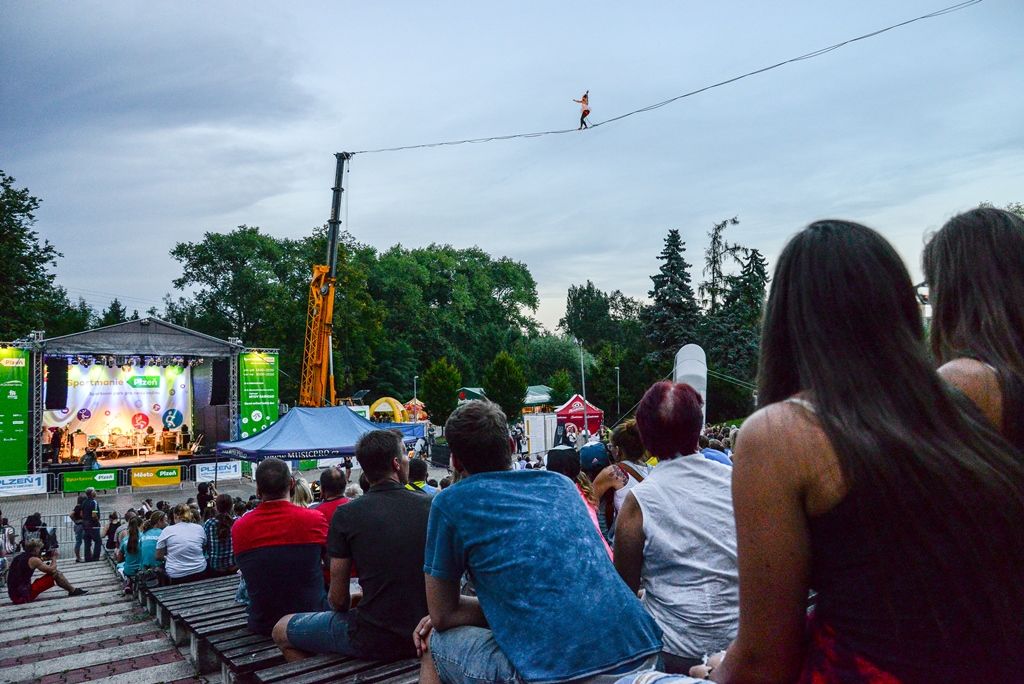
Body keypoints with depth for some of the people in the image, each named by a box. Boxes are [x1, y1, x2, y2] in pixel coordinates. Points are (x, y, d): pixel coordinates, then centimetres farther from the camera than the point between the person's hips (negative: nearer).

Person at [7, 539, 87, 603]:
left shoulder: (18, 557, 11)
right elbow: (51, 569, -5)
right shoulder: (33, 560, -13)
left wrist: (41, 560, 21)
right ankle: (73, 591, 9)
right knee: (55, 573, -4)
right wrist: (54, 558, 11)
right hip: (25, 596, -8)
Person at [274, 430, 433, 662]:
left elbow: (338, 599, -6)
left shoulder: (346, 515, -11)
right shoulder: (431, 506, -4)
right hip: (423, 632, 5)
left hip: (374, 639, -4)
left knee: (281, 631, 16)